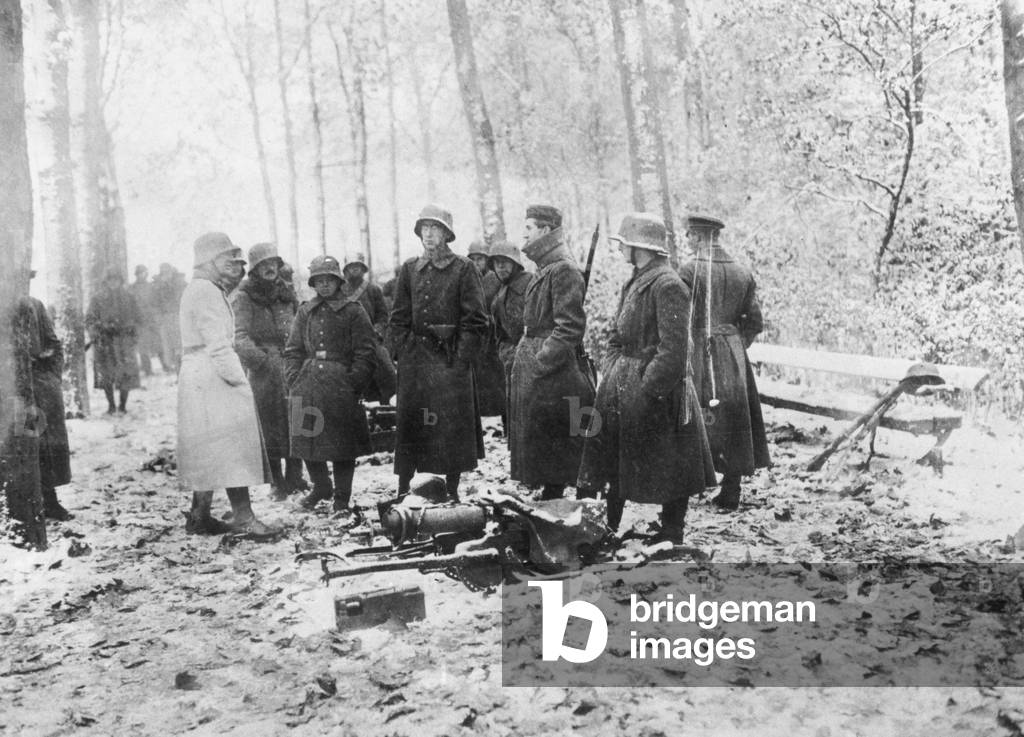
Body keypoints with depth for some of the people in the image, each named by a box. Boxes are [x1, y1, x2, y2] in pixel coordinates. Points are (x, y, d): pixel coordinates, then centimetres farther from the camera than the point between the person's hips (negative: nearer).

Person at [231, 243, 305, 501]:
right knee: (270, 427, -2)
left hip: (291, 367, 4)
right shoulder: (244, 298, -2)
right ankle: (277, 482, 6)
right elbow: (240, 337, -11)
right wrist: (262, 358, -23)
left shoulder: (287, 292, 14)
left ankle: (294, 477, 11)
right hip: (262, 371, -4)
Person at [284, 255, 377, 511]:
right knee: (307, 440, 7)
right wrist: (294, 379, 1)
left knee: (342, 441, 1)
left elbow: (365, 352, -3)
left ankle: (342, 496, 14)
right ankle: (321, 486, 29)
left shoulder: (353, 311, 1)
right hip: (307, 383, 4)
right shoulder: (305, 311, 14)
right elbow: (293, 350, 14)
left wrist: (354, 383, -12)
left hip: (340, 383, -4)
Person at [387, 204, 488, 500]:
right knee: (408, 426, 4)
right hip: (414, 361, 4)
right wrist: (401, 353, 2)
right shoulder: (409, 269, 11)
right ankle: (402, 493, 11)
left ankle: (451, 491, 12)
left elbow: (475, 320, -4)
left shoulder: (463, 269, -1)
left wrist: (461, 359, -11)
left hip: (450, 360, -3)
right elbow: (399, 318, 13)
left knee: (453, 427, 1)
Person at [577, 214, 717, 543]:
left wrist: (645, 392, -21)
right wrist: (610, 377, 5)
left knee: (669, 474, 4)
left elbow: (673, 352, -21)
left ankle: (671, 537, 16)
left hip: (657, 394, -9)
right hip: (623, 388, 9)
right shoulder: (634, 283, 12)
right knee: (615, 463, 16)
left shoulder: (667, 285, -17)